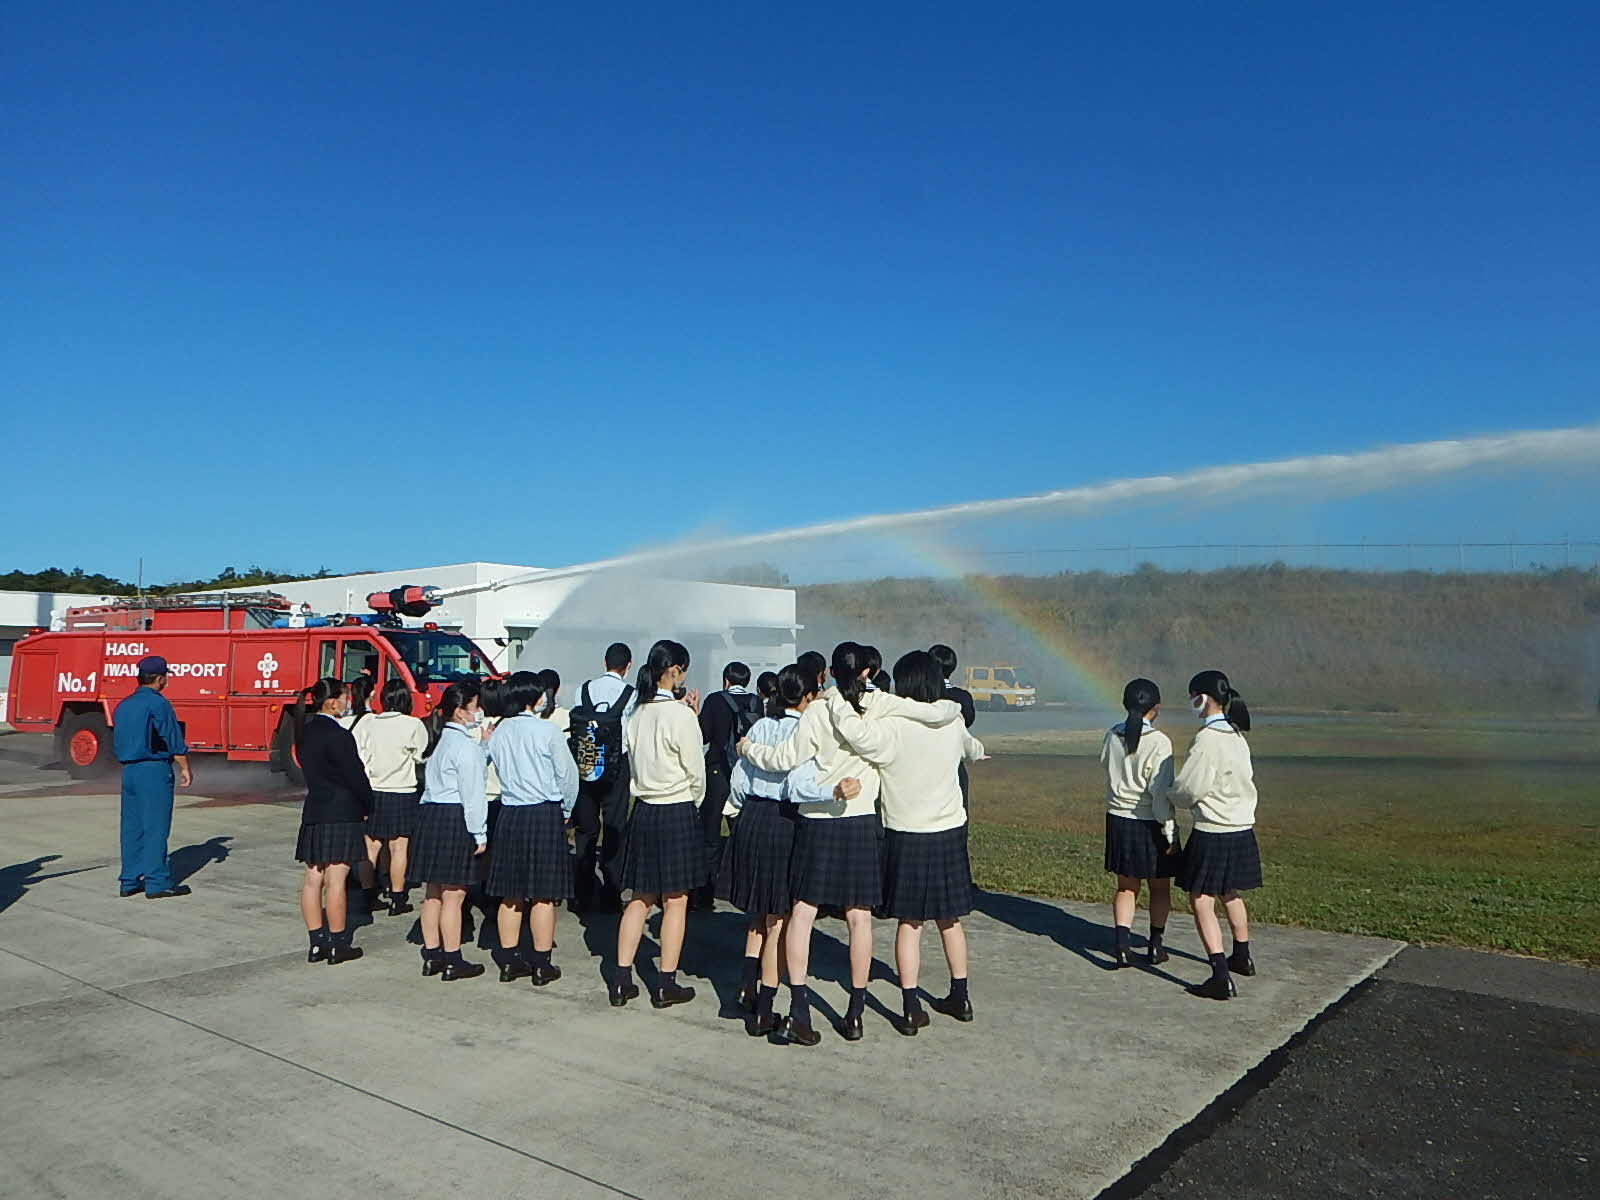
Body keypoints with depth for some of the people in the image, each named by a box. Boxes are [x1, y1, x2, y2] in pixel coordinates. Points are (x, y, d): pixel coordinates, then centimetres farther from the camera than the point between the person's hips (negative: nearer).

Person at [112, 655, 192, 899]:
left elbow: (117, 743, 18)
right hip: (155, 770, -8)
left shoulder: (122, 705, 13)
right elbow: (174, 741, -11)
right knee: (156, 827, -5)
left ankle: (129, 881, 15)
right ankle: (157, 883, -3)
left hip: (128, 770, 8)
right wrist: (185, 769, -3)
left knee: (131, 826, 11)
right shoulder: (158, 703, -11)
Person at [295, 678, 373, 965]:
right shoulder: (337, 735, -17)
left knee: (312, 879, 10)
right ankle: (337, 945, 7)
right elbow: (355, 776, -14)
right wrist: (369, 806, 1)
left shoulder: (306, 731, 9)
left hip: (314, 811, 9)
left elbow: (312, 770, 14)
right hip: (340, 814, -8)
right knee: (335, 880, -1)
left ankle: (317, 943, 18)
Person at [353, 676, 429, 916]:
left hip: (372, 794, 3)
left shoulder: (366, 723, -1)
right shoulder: (413, 725, -10)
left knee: (371, 846, 12)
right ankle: (397, 899, 10)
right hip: (402, 793, -3)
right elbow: (421, 757, 1)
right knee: (398, 847, 4)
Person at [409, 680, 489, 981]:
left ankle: (431, 955, 24)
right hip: (455, 820, -10)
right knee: (454, 894, -2)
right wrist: (480, 834, -12)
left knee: (433, 892, 15)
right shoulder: (465, 745, -14)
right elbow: (472, 793, -16)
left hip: (431, 814, 10)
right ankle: (453, 962, 5)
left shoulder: (444, 740, 15)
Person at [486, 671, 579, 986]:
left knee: (511, 893, 12)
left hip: (509, 815, 5)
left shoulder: (499, 732, 5)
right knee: (544, 894, 2)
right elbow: (568, 774, -6)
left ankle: (509, 960, 18)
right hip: (545, 814, -5)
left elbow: (499, 768, 11)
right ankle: (541, 965, 7)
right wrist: (566, 811, 9)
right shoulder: (547, 730, -10)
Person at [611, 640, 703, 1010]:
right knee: (675, 902, 5)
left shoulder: (638, 713, 4)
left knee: (639, 898, 14)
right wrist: (695, 803, 9)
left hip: (643, 809, 6)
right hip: (677, 811, -6)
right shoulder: (680, 715, -15)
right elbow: (695, 771, -10)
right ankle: (666, 985, 13)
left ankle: (622, 980, 18)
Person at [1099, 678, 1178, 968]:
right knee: (1160, 888, 16)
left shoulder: (1112, 735, -2)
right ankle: (1156, 947, 27)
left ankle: (1123, 945, 3)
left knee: (1126, 887, 15)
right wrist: (1170, 833, -10)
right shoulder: (1159, 742, -17)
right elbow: (1161, 791, -17)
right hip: (1150, 822, -4)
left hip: (1118, 818, 4)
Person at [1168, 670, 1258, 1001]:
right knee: (1230, 895, 25)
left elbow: (1189, 789, -18)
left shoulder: (1207, 739, -20)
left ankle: (1222, 978, -5)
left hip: (1213, 833, -9)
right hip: (1242, 828, 9)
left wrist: (1172, 796, 5)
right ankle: (1242, 958, 41)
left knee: (1201, 901, -1)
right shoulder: (1237, 736, 6)